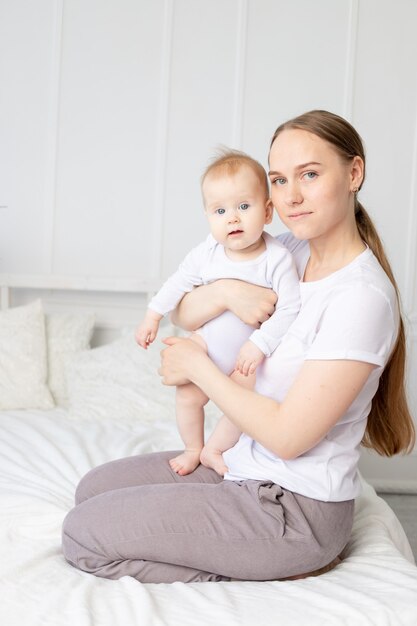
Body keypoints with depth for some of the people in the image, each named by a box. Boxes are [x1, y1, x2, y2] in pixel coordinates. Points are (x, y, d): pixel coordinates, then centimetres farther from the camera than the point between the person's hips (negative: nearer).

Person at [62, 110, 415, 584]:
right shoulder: (291, 250, 2)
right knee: (94, 487, 16)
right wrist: (226, 292, -20)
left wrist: (198, 366, -12)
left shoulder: (362, 296, -24)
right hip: (248, 467, 9)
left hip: (295, 507, -9)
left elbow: (288, 436, -24)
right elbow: (184, 313, 4)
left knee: (83, 534, -7)